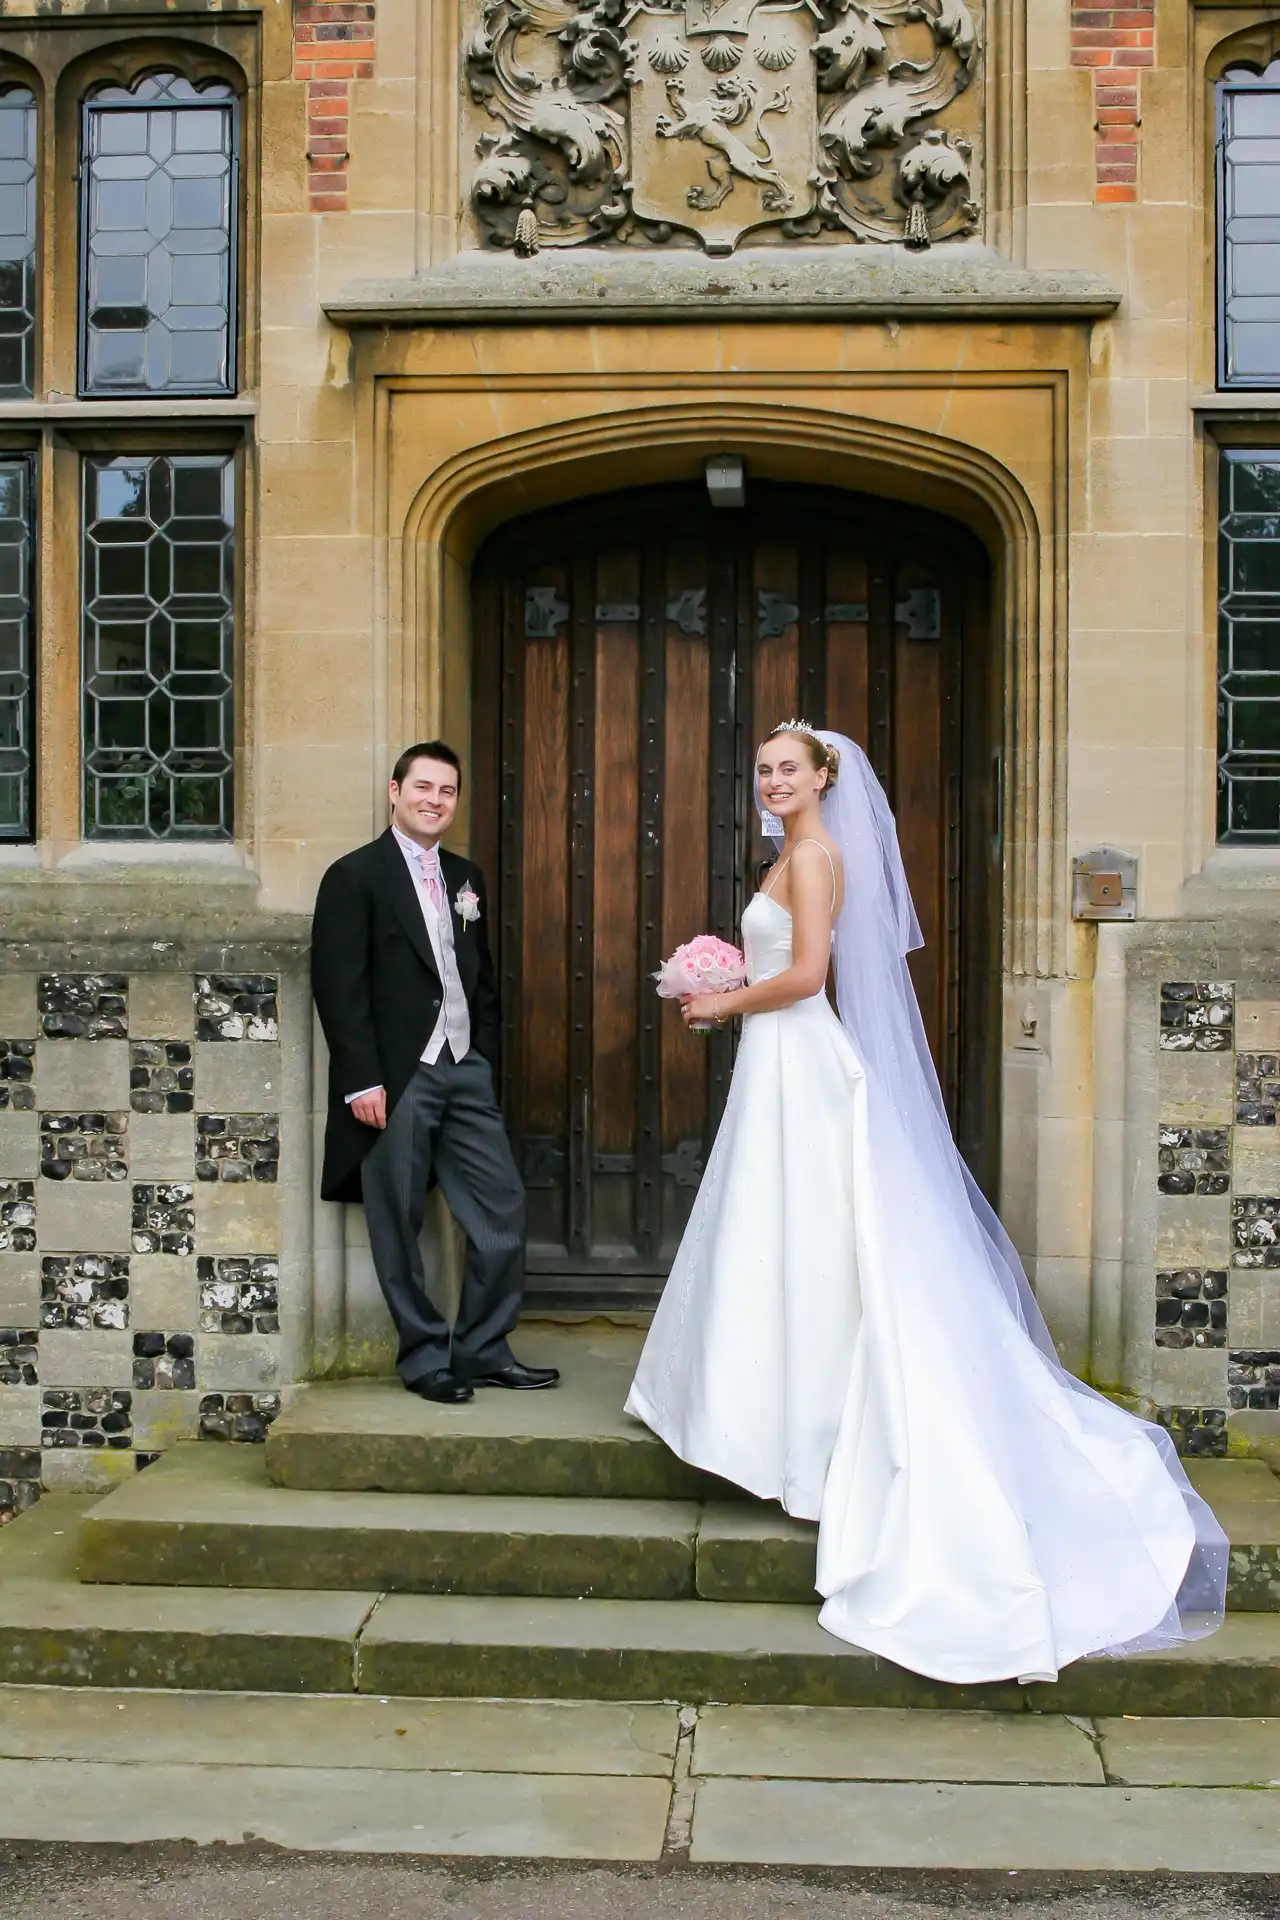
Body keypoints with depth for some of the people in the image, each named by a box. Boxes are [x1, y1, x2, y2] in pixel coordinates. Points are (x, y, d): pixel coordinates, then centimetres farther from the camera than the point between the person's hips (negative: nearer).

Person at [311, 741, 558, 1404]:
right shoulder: (355, 875, -5)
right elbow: (338, 985, -11)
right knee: (399, 1225, 4)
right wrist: (362, 1081, -16)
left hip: (465, 1071, 6)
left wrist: (486, 1059, 11)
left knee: (503, 1207, 5)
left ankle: (482, 1349, 19)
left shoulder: (465, 877, 15)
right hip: (396, 1076, -6)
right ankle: (425, 1357, 17)